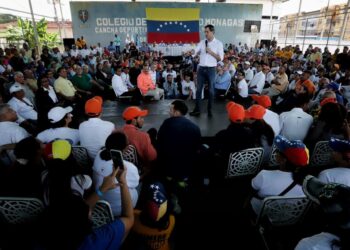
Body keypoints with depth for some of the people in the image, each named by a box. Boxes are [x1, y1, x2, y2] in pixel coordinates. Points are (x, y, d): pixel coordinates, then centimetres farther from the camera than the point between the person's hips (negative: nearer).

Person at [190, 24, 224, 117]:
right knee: (199, 89, 6)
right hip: (201, 68, 3)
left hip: (211, 69, -3)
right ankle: (197, 109, 14)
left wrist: (211, 52, -14)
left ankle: (209, 110, 16)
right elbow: (195, 52, -2)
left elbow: (220, 58, -5)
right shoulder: (202, 42, 8)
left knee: (211, 90, 5)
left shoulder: (218, 43, -1)